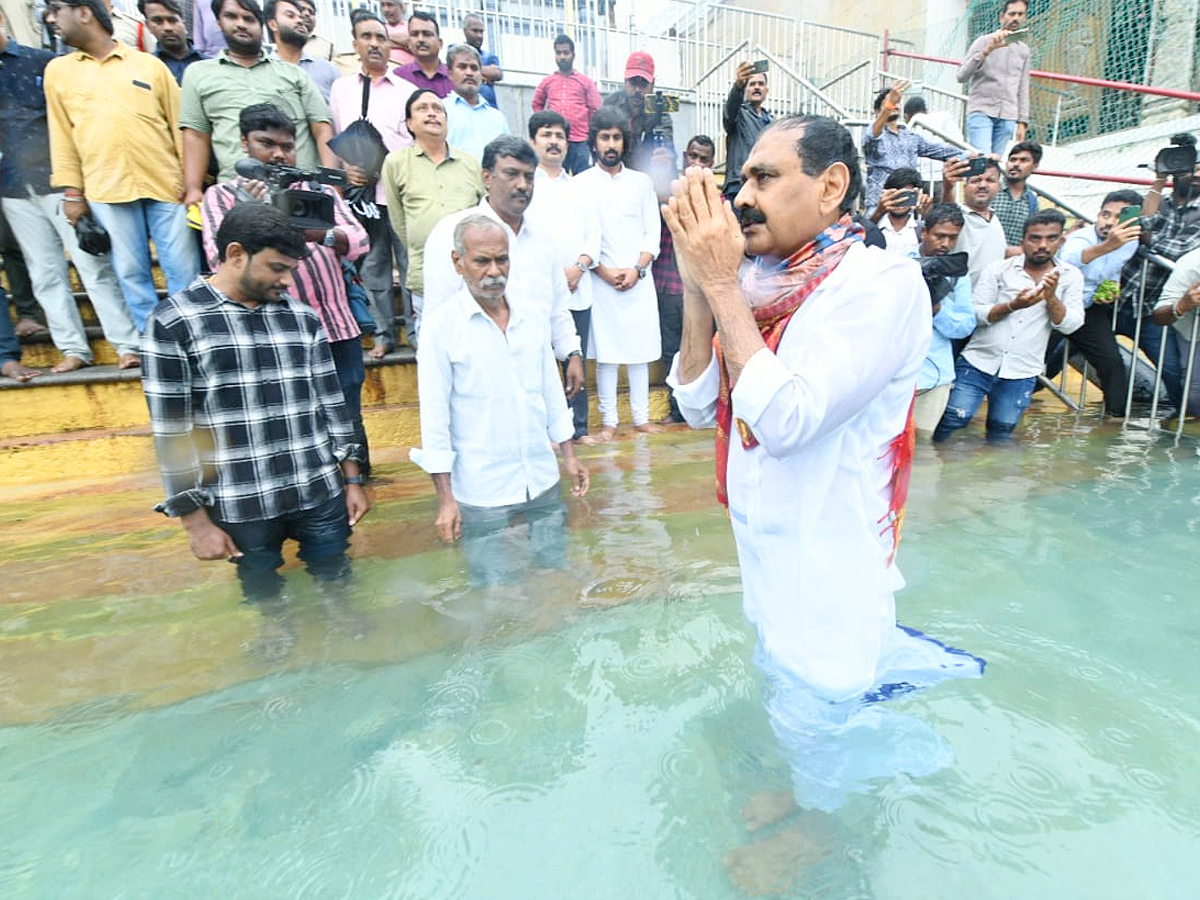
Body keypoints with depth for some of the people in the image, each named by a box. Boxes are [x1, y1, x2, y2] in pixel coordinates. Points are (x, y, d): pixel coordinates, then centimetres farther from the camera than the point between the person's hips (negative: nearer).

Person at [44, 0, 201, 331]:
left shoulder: (150, 65, 11)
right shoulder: (58, 70, 17)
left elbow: (179, 125, 8)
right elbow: (62, 134, 14)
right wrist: (71, 191, 5)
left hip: (165, 184, -2)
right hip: (105, 190, 2)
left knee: (184, 270, -3)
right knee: (131, 273, 1)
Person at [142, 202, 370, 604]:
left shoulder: (302, 317, 5)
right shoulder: (173, 323, -5)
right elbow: (172, 433, -5)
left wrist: (352, 479, 9)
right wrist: (196, 520, -5)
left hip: (321, 495, 3)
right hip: (242, 509, -2)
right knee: (266, 602, 16)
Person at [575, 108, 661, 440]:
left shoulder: (642, 182, 14)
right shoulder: (581, 184, 6)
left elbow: (653, 232, 8)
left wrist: (637, 269, -6)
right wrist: (605, 272, -9)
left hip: (639, 279, 2)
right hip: (600, 281, -2)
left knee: (640, 349, 3)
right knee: (605, 352, -1)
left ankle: (641, 416, 11)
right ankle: (609, 420, 7)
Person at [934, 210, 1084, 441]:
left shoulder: (1071, 276, 5)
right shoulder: (998, 269, -1)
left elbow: (1070, 325, -2)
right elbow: (974, 314, -7)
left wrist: (1051, 296, -17)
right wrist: (1013, 305, -22)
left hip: (1021, 375, 3)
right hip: (978, 363, -2)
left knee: (1001, 435, 11)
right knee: (955, 418, -11)